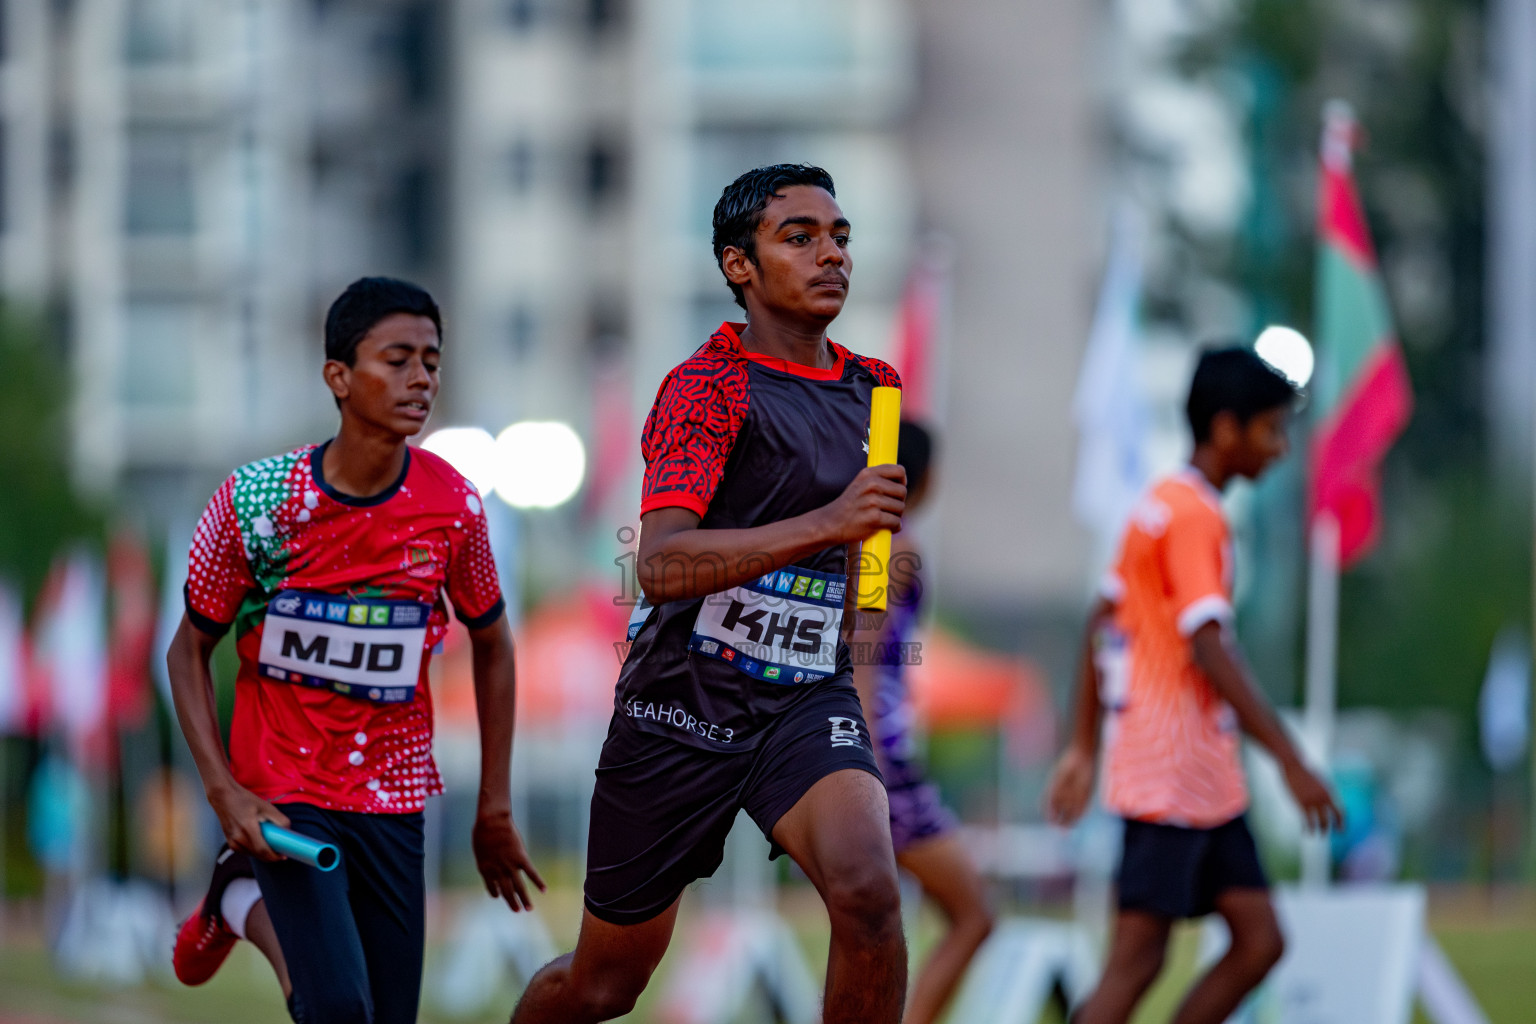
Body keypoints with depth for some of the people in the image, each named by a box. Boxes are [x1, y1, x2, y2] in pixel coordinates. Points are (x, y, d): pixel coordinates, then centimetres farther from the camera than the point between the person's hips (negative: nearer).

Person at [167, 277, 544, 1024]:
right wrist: (224, 792, -14)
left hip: (393, 800, 3)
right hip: (281, 794, -3)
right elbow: (190, 651, -2)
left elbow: (491, 646, 9)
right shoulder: (254, 501, -13)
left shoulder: (453, 506, -8)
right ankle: (243, 899, 13)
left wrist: (495, 809, 10)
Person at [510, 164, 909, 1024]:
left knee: (868, 891, -28)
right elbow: (661, 566, -28)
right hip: (684, 701, -4)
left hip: (808, 700, 4)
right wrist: (826, 524, -36)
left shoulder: (874, 388, 8)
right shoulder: (706, 387, -13)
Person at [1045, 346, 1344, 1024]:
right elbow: (1210, 652, -22)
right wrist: (1291, 762, -23)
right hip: (1171, 781, -10)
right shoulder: (1195, 516, -13)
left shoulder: (1162, 504, 16)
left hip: (1204, 786, 10)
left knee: (1259, 942, 5)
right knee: (1136, 963, -9)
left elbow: (1102, 625, 21)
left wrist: (1085, 747, 24)